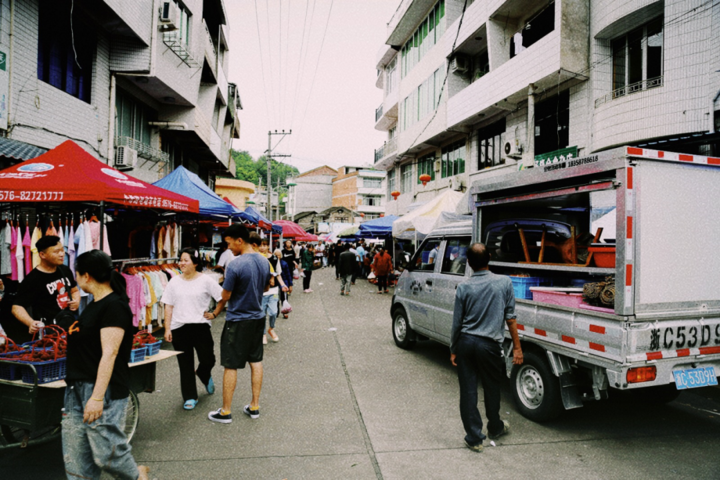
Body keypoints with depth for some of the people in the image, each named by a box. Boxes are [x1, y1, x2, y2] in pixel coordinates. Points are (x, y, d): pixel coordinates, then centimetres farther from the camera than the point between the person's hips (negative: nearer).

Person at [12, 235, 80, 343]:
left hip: (71, 327, 6)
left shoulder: (65, 271, 8)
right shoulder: (32, 280, -12)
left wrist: (76, 301, 1)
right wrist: (30, 323, -32)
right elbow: (17, 307, -14)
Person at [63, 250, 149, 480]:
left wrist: (97, 397, -23)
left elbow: (109, 353, -21)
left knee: (107, 453, -2)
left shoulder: (114, 306, -16)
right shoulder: (94, 304, 15)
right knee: (76, 456, 11)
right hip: (77, 390, 10)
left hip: (103, 391, -10)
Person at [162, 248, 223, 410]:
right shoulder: (174, 282, 5)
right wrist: (167, 329, 1)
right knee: (185, 365, 8)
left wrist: (214, 314, -3)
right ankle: (190, 397, 22)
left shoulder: (205, 281, -3)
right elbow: (169, 306, 6)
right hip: (179, 328, 2)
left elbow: (223, 298, -1)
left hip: (201, 326, -2)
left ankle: (204, 375, 36)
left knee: (208, 360, -1)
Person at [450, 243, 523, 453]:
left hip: (466, 342, 0)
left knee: (468, 391, 9)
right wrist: (517, 347, 4)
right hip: (489, 344, 0)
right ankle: (495, 428, 42)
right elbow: (510, 318, -4)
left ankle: (474, 438, 17)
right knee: (492, 388, 21)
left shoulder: (464, 287, -6)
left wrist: (453, 350, 10)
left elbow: (457, 323, -1)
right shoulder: (504, 282, -6)